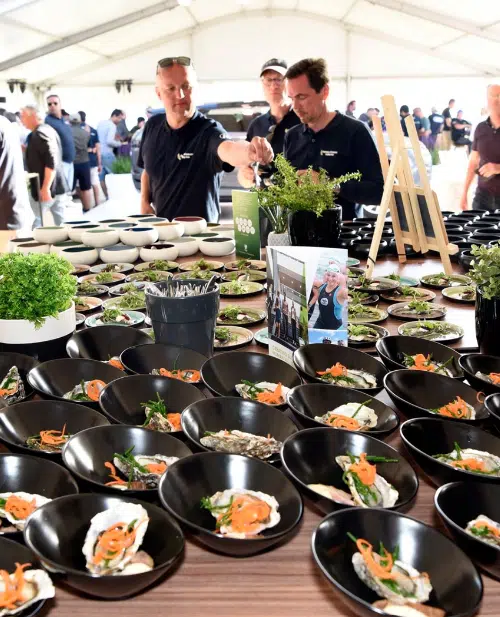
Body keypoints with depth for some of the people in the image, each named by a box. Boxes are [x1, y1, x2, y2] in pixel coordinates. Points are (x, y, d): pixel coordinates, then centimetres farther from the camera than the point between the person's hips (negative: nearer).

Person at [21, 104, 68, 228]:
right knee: (61, 222, 10)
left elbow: (51, 162, -24)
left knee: (37, 223, -1)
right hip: (58, 186, 9)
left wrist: (45, 188, -25)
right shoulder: (47, 129, 14)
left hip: (46, 188, -9)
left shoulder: (40, 134, -16)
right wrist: (26, 149, 20)